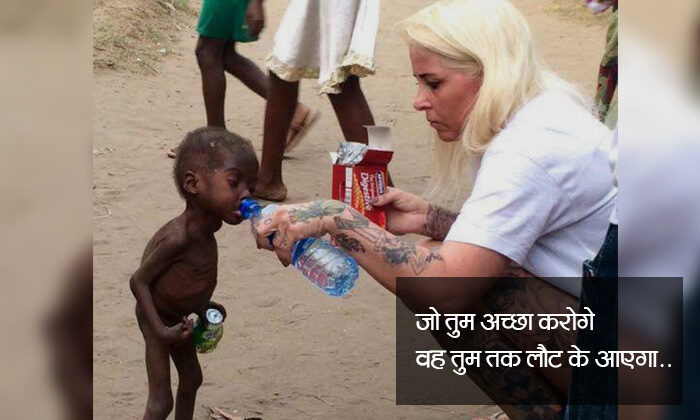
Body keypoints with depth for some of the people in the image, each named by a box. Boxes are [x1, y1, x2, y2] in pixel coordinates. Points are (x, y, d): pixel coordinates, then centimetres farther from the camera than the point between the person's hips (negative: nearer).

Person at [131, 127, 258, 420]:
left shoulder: (204, 228, -8)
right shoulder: (179, 236, -35)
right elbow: (139, 281, -28)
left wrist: (201, 305, 13)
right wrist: (161, 330, -30)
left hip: (178, 317, 9)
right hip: (158, 318, -9)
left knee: (191, 379, 24)